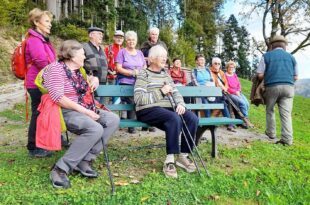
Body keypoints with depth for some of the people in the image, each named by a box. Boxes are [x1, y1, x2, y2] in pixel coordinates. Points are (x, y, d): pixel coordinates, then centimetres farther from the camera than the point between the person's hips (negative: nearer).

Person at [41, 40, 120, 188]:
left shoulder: (78, 70, 15)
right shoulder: (56, 68, -9)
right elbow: (58, 97, -21)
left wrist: (94, 79, 6)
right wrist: (84, 111, -23)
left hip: (84, 110, 9)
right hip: (65, 112, -9)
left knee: (113, 119, -9)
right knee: (95, 129, -32)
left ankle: (84, 160, -12)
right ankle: (61, 169, -22)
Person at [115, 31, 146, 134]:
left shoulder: (140, 53, 19)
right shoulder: (122, 52, 4)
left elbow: (145, 68, 18)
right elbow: (119, 68, -5)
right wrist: (132, 73, -14)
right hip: (126, 83, -4)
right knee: (131, 103, -15)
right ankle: (131, 126, -1)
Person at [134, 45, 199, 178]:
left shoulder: (166, 75, 21)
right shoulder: (144, 75, -1)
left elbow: (176, 93, 16)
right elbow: (138, 99, -13)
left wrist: (180, 103, -6)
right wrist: (161, 92, -15)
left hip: (167, 108, 7)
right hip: (148, 110, -6)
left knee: (193, 118, -17)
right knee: (174, 119, -35)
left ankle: (183, 156, -6)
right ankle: (169, 160, -25)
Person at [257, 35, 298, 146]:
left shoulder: (266, 56, 5)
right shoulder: (291, 57, 14)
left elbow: (260, 74, -1)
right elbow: (296, 77, 15)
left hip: (272, 87, -2)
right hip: (288, 87, 2)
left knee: (269, 111, 17)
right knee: (286, 113, -1)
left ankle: (271, 133, 25)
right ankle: (287, 139, -5)